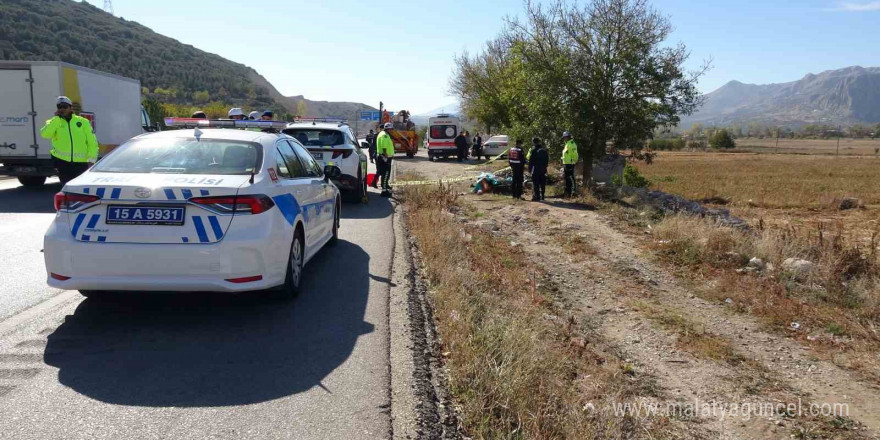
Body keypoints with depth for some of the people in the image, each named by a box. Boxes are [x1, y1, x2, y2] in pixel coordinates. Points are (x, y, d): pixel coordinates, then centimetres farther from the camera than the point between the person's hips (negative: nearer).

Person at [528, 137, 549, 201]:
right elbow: (547, 159, 13)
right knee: (542, 183, 12)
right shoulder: (544, 150, 9)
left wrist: (530, 168, -4)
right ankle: (542, 196, 17)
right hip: (543, 169, 6)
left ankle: (536, 196, -5)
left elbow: (531, 160, -11)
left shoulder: (534, 150, -10)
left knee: (535, 184, -2)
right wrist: (545, 166, 18)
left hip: (536, 169, -6)